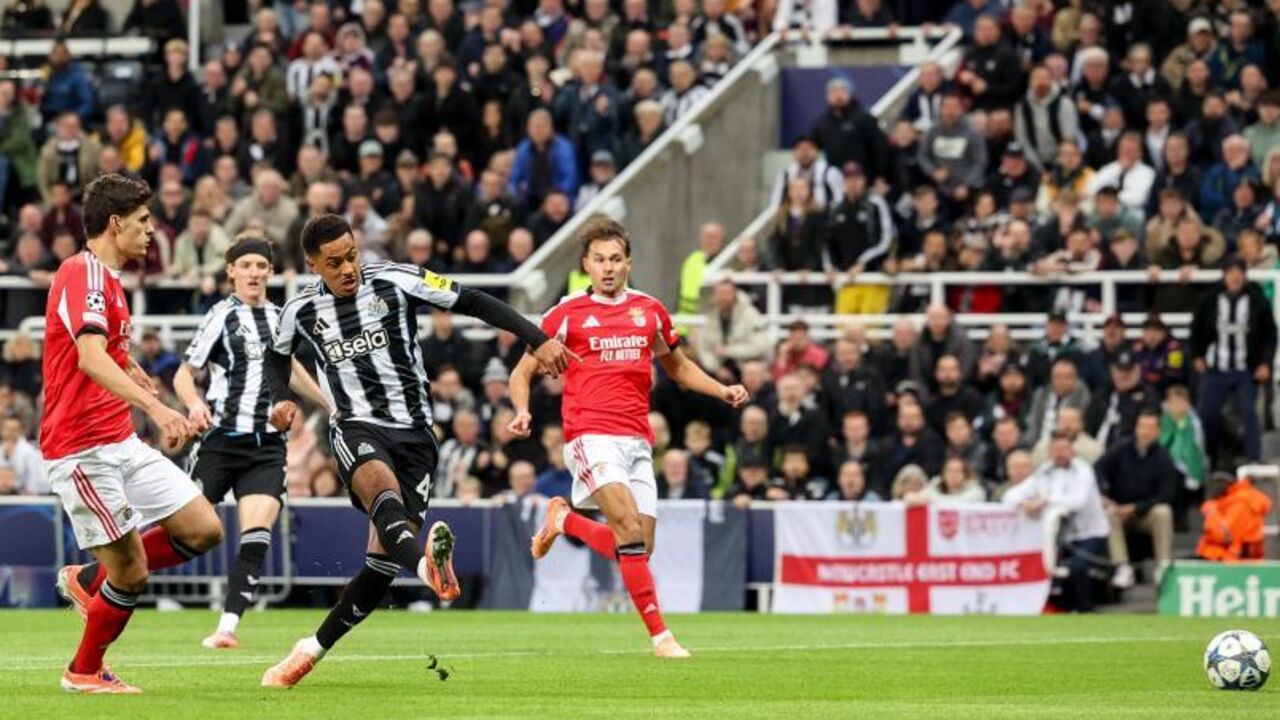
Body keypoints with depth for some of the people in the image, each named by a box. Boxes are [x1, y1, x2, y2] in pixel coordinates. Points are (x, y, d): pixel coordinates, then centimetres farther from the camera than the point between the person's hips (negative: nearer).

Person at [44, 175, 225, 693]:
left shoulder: (106, 279, 17)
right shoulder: (83, 273, -15)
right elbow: (90, 359, -30)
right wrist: (155, 407, -41)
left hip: (121, 444, 10)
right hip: (83, 450, -10)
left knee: (204, 529, 3)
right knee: (131, 572, -7)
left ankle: (88, 579, 18)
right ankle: (84, 673, 15)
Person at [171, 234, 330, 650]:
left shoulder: (279, 317, 14)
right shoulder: (223, 316, -3)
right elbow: (184, 374, -4)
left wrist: (330, 405, 37)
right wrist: (194, 404, -25)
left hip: (266, 445, 4)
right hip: (222, 439, -4)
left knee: (257, 537, -12)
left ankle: (227, 627, -13)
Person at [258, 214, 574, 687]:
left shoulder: (397, 282, -4)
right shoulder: (301, 311, 5)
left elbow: (474, 303, -3)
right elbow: (277, 355, 27)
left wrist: (538, 340, -10)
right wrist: (281, 399, 6)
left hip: (413, 430, 1)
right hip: (355, 428, -1)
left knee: (383, 562, -5)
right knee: (381, 485, -38)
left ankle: (313, 650, 11)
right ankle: (429, 567, -68)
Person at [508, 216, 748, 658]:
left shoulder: (649, 311, 14)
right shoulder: (568, 314, 4)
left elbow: (678, 367, 29)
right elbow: (522, 372, 8)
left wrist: (722, 391, 14)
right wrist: (522, 411, -12)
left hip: (637, 440, 5)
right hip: (591, 435, -5)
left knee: (638, 550, -1)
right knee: (630, 529, -24)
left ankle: (564, 520, 26)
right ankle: (659, 635, -23)